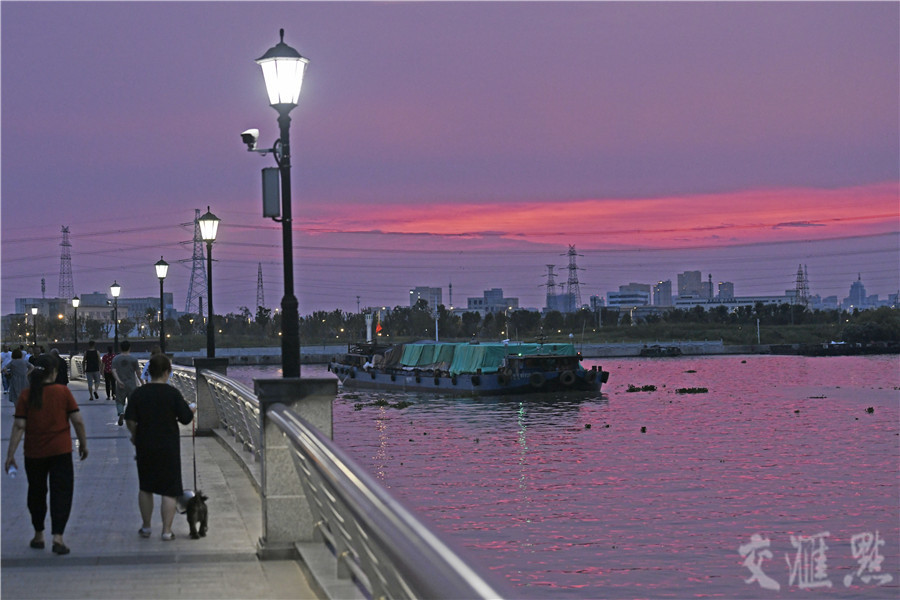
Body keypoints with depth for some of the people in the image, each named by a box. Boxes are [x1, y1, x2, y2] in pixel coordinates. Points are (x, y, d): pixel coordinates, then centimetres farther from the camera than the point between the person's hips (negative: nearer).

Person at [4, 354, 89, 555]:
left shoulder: (26, 395, -4)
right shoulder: (63, 392, -6)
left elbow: (19, 426, -8)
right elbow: (78, 421, -6)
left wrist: (10, 454, -4)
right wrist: (83, 444, 8)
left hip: (34, 454, 2)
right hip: (61, 452, -2)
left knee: (36, 493, 17)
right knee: (61, 493, 1)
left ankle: (38, 536, 27)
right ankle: (57, 537, -11)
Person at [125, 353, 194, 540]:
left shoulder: (138, 393, -4)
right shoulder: (173, 393, -12)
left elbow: (130, 420, -6)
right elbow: (185, 418, -8)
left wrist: (135, 435, 13)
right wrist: (191, 409, 13)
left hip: (145, 446, 3)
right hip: (168, 448, -3)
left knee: (145, 488, 18)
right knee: (169, 490, 4)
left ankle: (146, 527, 26)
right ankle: (167, 531, 3)